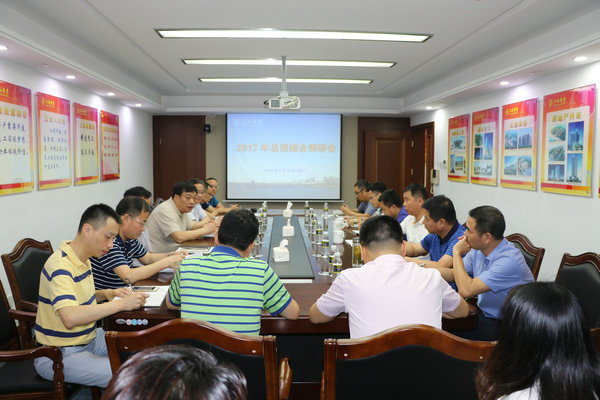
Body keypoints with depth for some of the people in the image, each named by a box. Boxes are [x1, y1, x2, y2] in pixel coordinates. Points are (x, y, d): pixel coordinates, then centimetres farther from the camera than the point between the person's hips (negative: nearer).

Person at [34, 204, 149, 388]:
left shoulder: (83, 260, 5)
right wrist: (121, 304, -34)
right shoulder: (59, 266, -25)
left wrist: (109, 294, 2)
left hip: (88, 338, 9)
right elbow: (70, 317, -38)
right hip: (59, 355, -9)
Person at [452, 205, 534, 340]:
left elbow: (466, 290, -31)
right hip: (483, 314, 8)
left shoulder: (509, 260, -28)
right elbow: (453, 274, 13)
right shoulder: (477, 249, -2)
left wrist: (457, 253, -21)